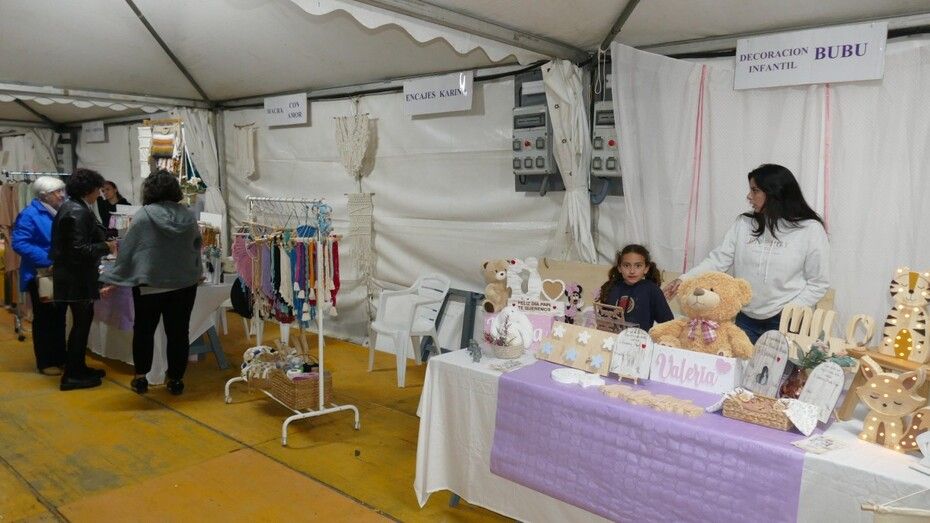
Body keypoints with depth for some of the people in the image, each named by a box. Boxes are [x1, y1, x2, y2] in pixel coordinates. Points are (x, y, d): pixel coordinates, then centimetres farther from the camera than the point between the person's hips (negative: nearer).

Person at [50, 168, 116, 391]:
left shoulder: (71, 207, 11)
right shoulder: (78, 212, -20)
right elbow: (80, 250, -24)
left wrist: (105, 241, 12)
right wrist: (107, 247, -13)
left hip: (72, 275, 10)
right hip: (76, 278, -10)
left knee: (84, 320, 17)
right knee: (81, 322, -1)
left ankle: (78, 367, 28)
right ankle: (72, 376, 7)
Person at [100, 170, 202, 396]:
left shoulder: (143, 216, -8)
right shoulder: (187, 216, 0)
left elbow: (127, 250, -5)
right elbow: (197, 246, 13)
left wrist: (113, 279, 5)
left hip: (149, 283, -2)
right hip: (184, 283, 2)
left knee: (144, 330, 13)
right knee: (178, 332, 8)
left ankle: (140, 377, 21)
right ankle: (175, 378, 15)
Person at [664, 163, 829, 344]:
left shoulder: (810, 230, -7)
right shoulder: (744, 224, 3)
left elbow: (818, 283, -4)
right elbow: (718, 260, -3)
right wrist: (684, 279, -16)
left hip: (787, 323, -3)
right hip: (746, 320, 3)